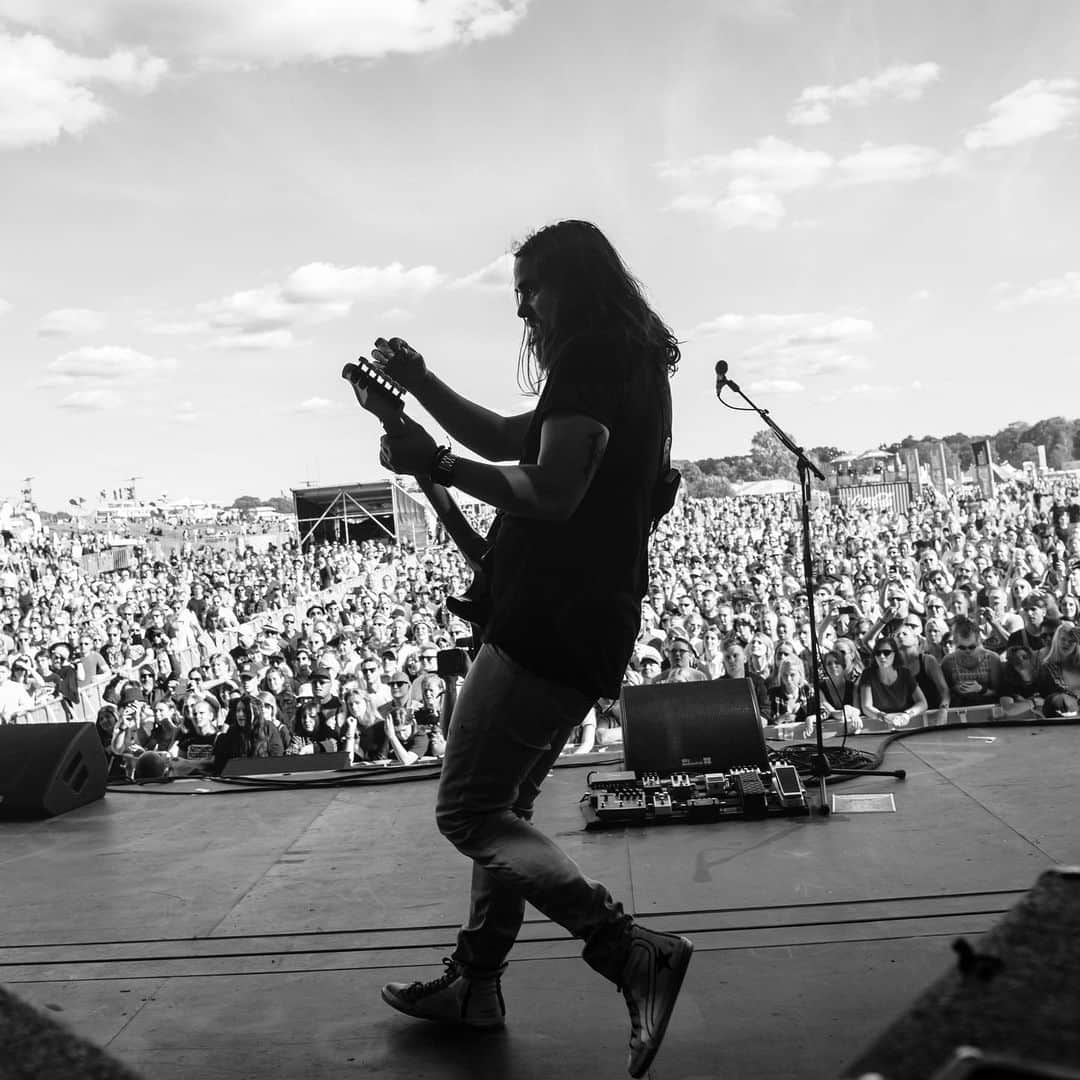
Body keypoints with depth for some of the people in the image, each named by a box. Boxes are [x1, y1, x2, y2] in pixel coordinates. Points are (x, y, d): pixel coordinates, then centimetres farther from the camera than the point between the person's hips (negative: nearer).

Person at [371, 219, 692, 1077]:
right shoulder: (634, 365, 20)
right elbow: (509, 441, 25)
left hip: (550, 623, -11)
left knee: (469, 812, -6)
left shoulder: (590, 361, -12)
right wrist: (422, 384, 16)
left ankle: (633, 952, -12)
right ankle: (474, 982, 28)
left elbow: (550, 492, -24)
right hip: (593, 623, 11)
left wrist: (436, 465, -15)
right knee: (506, 802, 18)